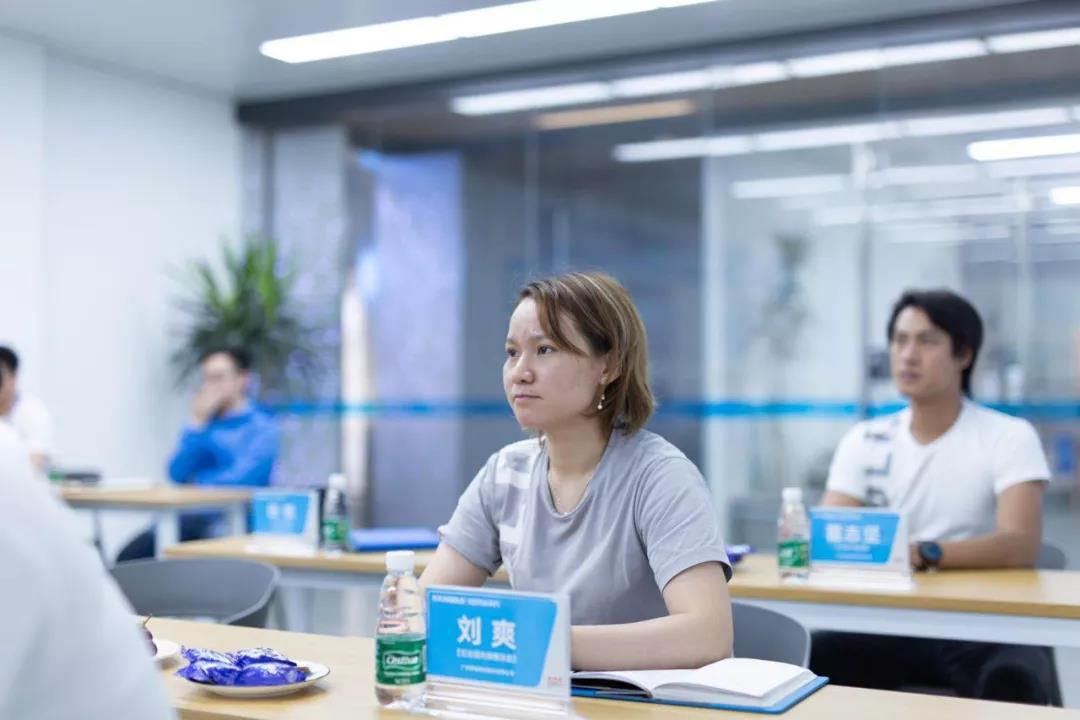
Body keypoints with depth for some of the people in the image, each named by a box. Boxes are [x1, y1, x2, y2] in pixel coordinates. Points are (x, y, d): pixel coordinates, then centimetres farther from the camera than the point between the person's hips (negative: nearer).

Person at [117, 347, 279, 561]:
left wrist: (195, 485, -1)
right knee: (129, 558, -20)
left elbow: (244, 479, -13)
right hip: (189, 518, 5)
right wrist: (197, 422, 0)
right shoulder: (203, 423, 19)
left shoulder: (262, 427, 2)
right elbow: (177, 473, 5)